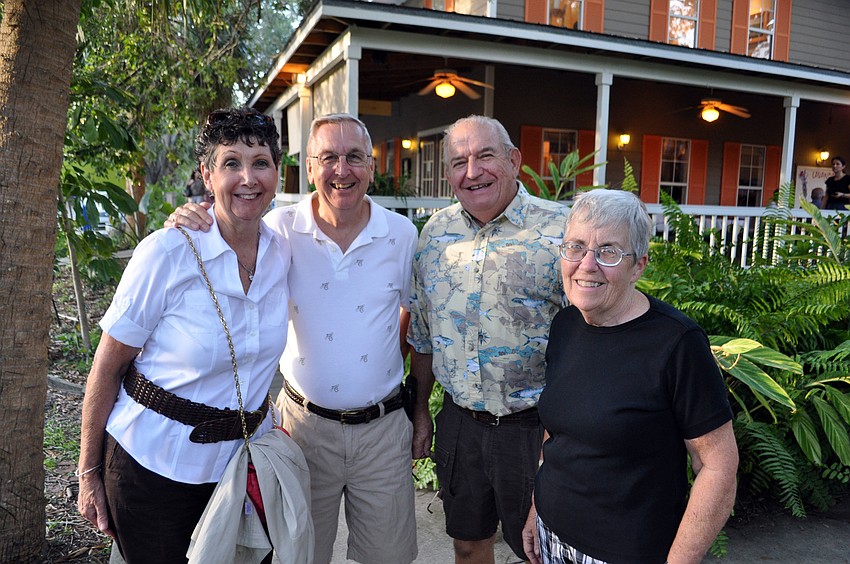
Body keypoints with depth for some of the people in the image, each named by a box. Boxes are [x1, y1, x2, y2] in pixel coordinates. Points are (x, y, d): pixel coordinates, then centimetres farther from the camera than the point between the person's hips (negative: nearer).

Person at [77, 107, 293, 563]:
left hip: (241, 457, 4)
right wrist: (89, 473, -5)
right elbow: (107, 367, -10)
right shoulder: (166, 253, -18)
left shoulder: (283, 254, -5)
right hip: (153, 465, -4)